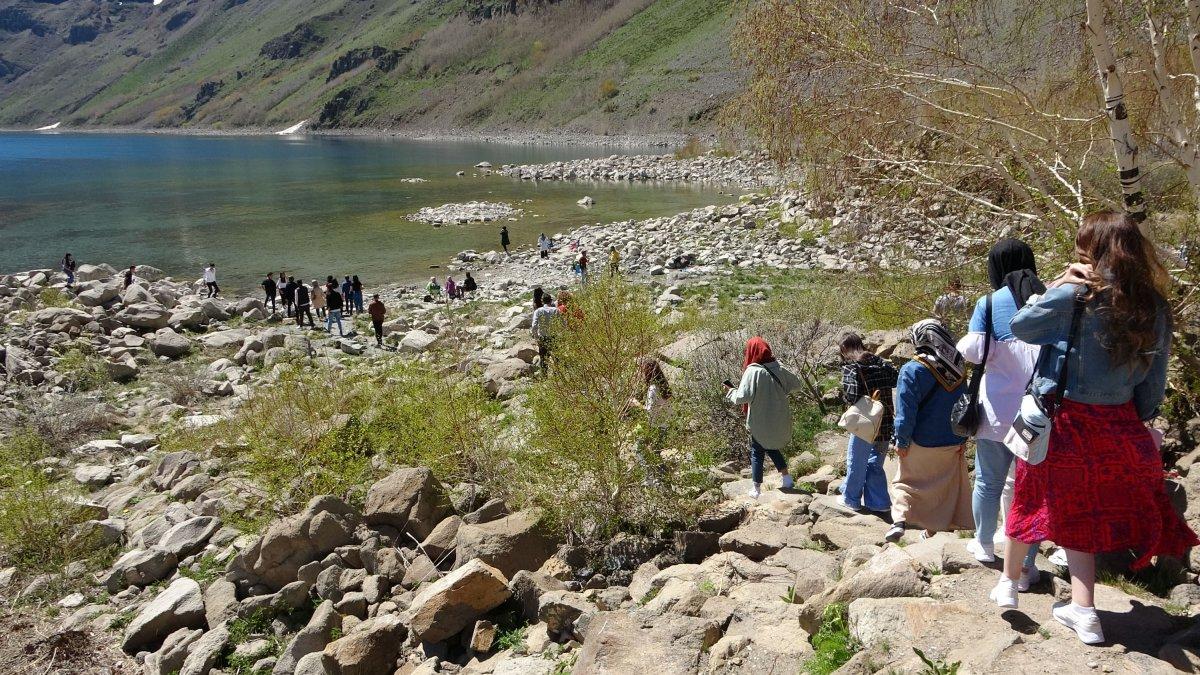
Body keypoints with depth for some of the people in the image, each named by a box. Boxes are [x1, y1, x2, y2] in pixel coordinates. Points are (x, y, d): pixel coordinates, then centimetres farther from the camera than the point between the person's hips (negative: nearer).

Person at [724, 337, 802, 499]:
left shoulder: (752, 371, -21)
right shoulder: (779, 368, -6)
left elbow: (743, 397, -26)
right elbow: (796, 384, 5)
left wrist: (730, 392, -7)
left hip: (760, 422, -5)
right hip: (780, 420, 5)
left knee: (756, 452, 12)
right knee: (772, 448, 27)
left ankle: (756, 490, 17)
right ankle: (786, 478, 28)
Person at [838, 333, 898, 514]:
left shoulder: (850, 368, -13)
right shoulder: (881, 364, 4)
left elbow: (852, 397, -22)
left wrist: (844, 396, -1)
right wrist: (880, 389, 10)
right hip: (885, 424, 5)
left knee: (856, 464, 14)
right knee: (875, 464, 20)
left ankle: (851, 499, 28)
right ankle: (879, 502, 24)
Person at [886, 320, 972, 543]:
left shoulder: (913, 370, -18)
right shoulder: (959, 367, 0)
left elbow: (906, 410, -18)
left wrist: (901, 441, -9)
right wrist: (963, 436, 18)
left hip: (922, 444, -4)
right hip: (954, 443, 4)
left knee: (905, 481, 9)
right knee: (946, 485, 17)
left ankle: (899, 519, -11)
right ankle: (934, 527, 24)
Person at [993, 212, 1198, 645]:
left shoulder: (1077, 296, -17)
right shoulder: (1154, 308, -1)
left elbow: (1021, 325, -8)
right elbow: (1154, 382, 4)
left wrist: (1059, 285, -3)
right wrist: (1138, 422, 15)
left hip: (1063, 419, -4)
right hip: (1117, 425, 4)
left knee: (1032, 498, 15)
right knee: (1080, 510, 15)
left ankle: (1008, 582, 29)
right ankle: (1083, 609, 13)